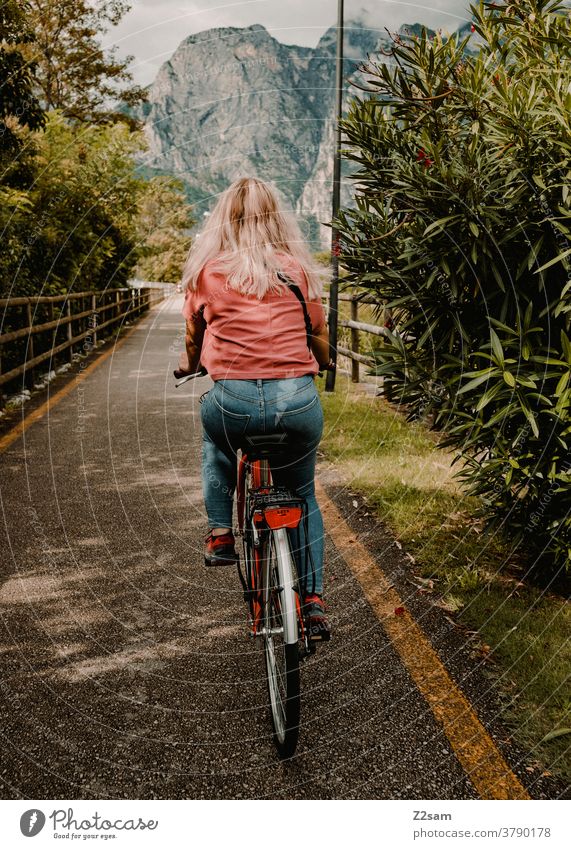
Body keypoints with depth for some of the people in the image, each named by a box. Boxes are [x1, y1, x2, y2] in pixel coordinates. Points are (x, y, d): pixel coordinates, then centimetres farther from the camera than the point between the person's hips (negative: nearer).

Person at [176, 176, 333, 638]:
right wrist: (322, 365, 40)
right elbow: (320, 338, 17)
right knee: (302, 494, 25)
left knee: (214, 428, 36)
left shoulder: (208, 270, 7)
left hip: (235, 401, -1)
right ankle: (313, 597, 19)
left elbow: (194, 336, 21)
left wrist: (189, 364, 43)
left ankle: (220, 534, 28)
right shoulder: (299, 268, 9)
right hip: (298, 401, 1)